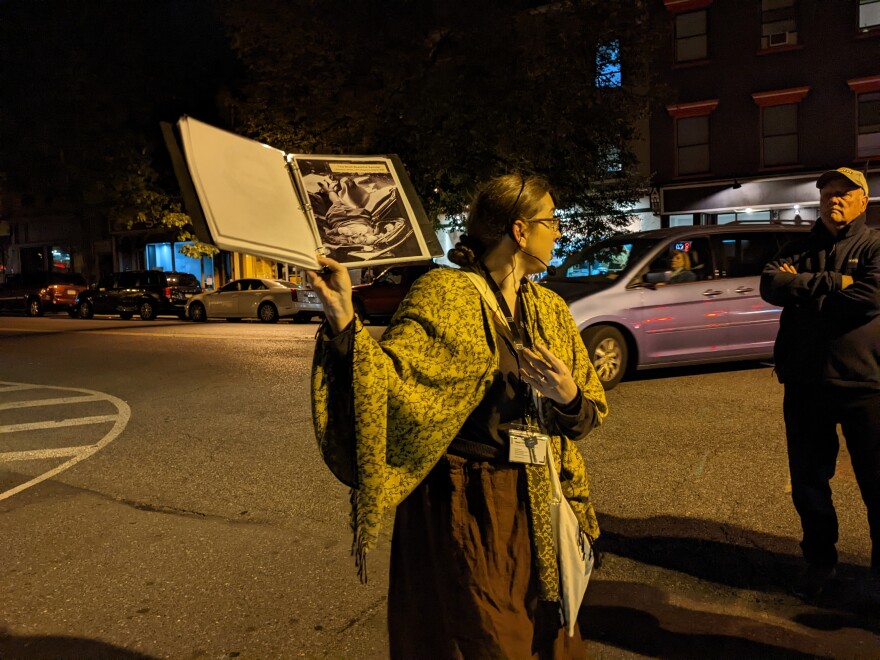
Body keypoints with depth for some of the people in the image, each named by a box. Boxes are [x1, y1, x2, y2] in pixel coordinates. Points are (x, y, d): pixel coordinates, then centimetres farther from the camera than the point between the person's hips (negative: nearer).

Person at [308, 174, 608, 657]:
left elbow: (589, 414, 11)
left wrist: (568, 396, -10)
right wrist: (343, 322, -40)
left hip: (535, 508, 7)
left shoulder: (550, 309, 8)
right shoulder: (446, 296, -13)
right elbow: (391, 379, -26)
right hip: (464, 506, -6)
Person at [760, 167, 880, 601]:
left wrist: (803, 287, -10)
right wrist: (833, 283, -13)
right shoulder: (798, 250, 12)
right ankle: (819, 559, 31)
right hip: (804, 384, 4)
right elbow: (770, 286, -7)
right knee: (808, 480, 13)